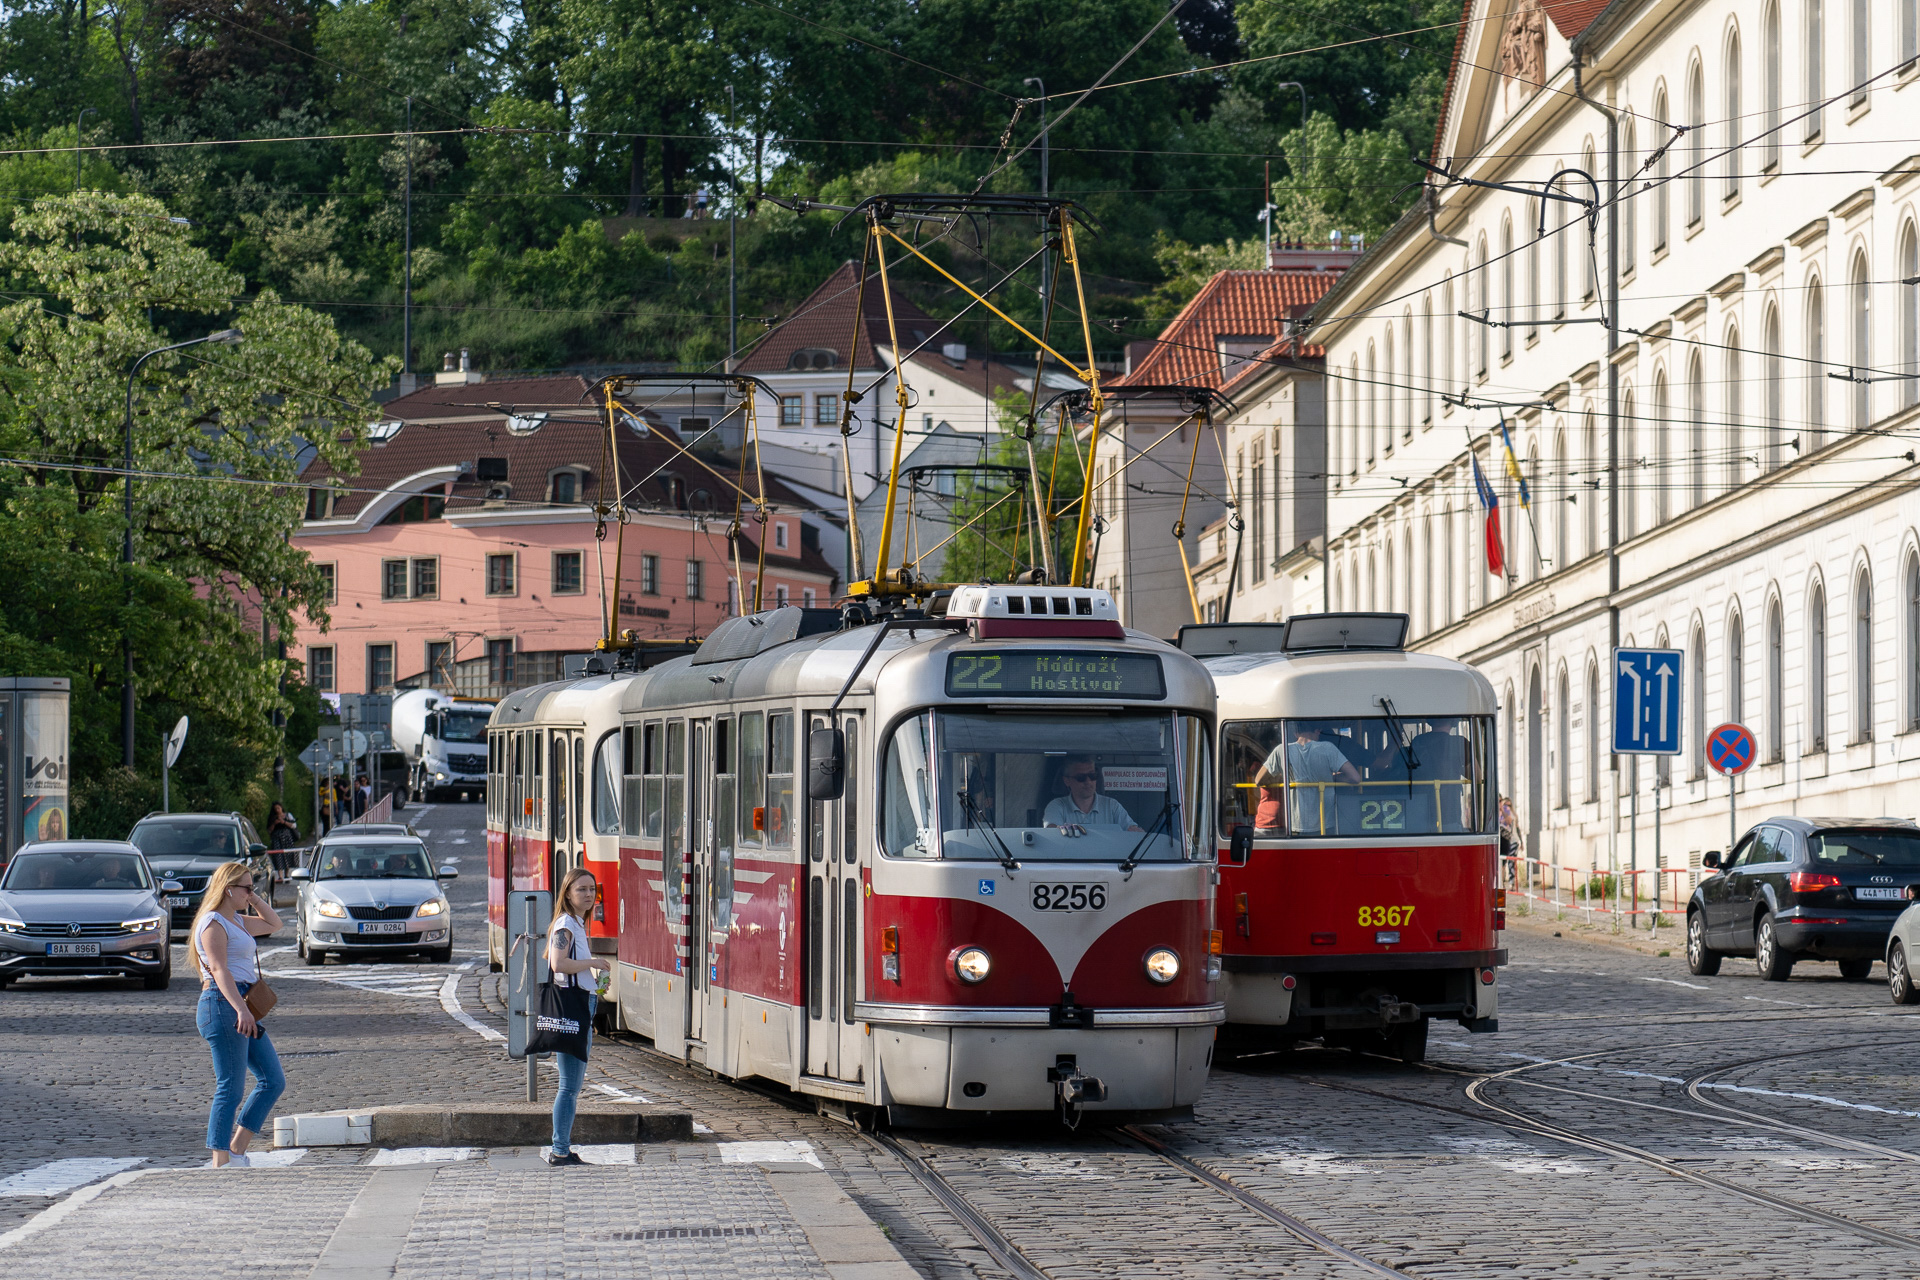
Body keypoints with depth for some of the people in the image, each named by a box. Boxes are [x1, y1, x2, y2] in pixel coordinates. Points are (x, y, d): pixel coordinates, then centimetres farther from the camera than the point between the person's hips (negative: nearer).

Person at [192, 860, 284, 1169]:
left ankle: (237, 1149, 11)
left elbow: (272, 924, 35)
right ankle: (219, 1163, -6)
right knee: (230, 1088, -9)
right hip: (223, 1005, -10)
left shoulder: (236, 921, 20)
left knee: (273, 1081, 8)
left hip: (243, 1008, 10)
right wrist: (240, 1009, -31)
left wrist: (253, 898, 19)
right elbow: (220, 970, -21)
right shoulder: (213, 923, -10)